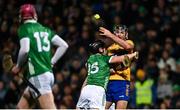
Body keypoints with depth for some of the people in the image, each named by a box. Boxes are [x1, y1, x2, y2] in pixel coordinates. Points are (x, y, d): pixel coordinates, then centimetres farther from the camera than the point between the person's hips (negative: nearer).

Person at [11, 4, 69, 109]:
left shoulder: (24, 29, -2)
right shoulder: (45, 30, 16)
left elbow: (24, 50, -15)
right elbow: (64, 45, 12)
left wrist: (18, 67, 1)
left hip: (38, 76, -7)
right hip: (49, 73, 8)